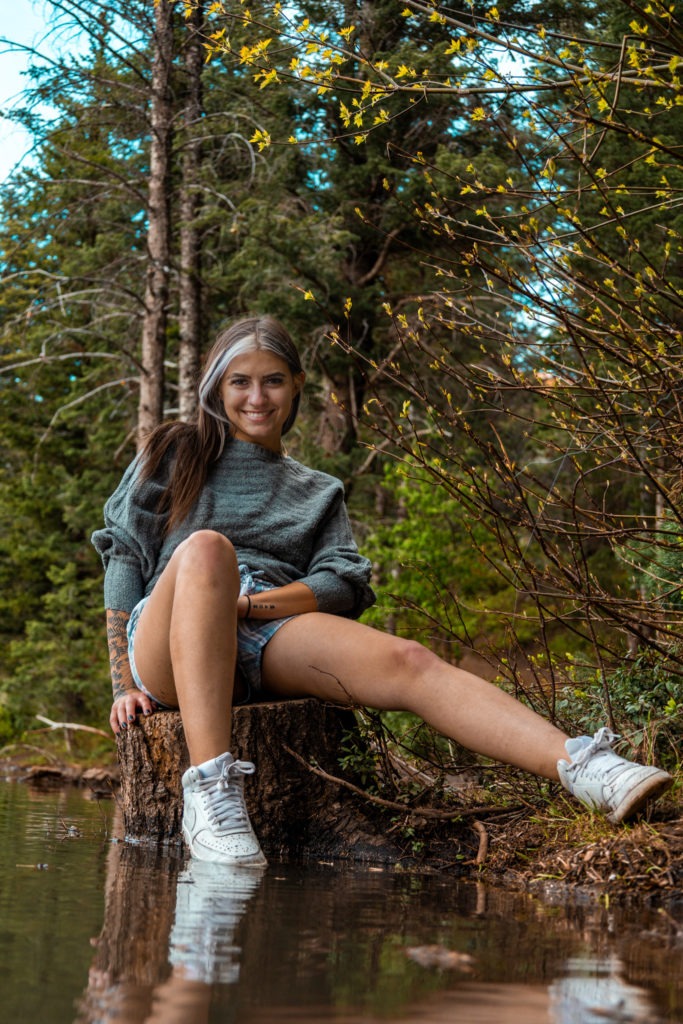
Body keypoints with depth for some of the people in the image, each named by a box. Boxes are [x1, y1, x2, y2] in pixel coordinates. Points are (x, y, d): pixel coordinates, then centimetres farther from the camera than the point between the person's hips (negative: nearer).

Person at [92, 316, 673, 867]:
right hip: (169, 649, -2)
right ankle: (210, 789, -50)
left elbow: (346, 584, 10)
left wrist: (242, 604, -9)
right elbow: (124, 557, 13)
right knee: (205, 547, -37)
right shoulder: (175, 456, 23)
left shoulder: (316, 493, 28)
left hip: (268, 641, 2)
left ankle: (583, 768, -52)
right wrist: (125, 684, 0)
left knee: (406, 662, -29)